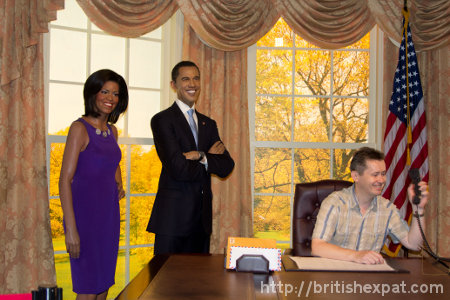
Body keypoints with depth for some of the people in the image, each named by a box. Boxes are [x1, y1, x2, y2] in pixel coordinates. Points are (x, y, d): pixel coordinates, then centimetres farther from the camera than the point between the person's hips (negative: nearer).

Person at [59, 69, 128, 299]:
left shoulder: (112, 130, 10)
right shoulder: (80, 128, -11)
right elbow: (65, 180, -15)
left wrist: (119, 185, 9)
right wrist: (71, 228, -20)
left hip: (109, 213, 7)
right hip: (85, 212, -7)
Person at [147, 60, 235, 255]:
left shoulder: (208, 124, 15)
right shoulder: (162, 120, -5)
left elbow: (227, 166, 5)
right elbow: (178, 169, -16)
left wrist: (201, 156, -12)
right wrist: (211, 159, -1)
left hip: (202, 217, 6)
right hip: (173, 216, -6)